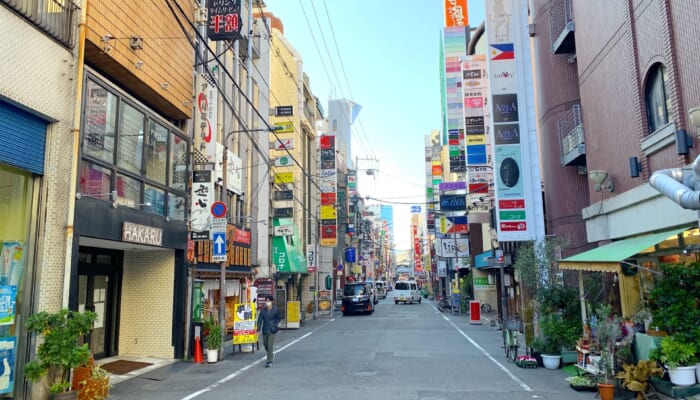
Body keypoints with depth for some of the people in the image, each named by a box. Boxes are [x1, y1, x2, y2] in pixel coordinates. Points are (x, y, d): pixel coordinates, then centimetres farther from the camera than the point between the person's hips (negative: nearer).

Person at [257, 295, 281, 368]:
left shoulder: (275, 310, -4)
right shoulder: (263, 310, 0)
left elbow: (279, 319, 7)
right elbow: (260, 319, -4)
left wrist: (274, 324, -8)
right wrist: (258, 329, -11)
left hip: (272, 330, -3)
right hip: (265, 330, 3)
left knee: (270, 345, -9)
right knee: (265, 344, 16)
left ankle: (269, 361, -2)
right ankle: (271, 355, 44)